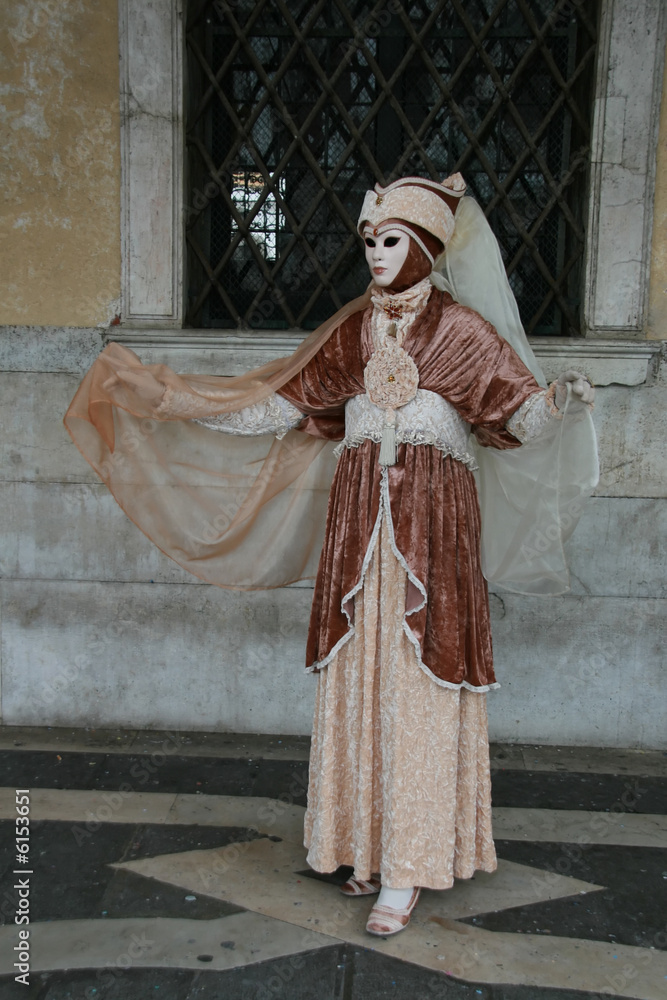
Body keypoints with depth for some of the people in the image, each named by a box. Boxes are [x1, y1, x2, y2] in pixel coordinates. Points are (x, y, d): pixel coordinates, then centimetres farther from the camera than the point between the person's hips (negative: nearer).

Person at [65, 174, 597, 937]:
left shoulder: (460, 331, 0)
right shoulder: (351, 332, 11)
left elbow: (523, 413, -8)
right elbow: (279, 408, 12)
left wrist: (561, 404, -31)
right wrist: (167, 398, 9)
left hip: (432, 524, -4)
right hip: (358, 521, 4)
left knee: (419, 686, -3)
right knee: (359, 678, 6)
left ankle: (407, 872, 7)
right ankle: (371, 843, 23)